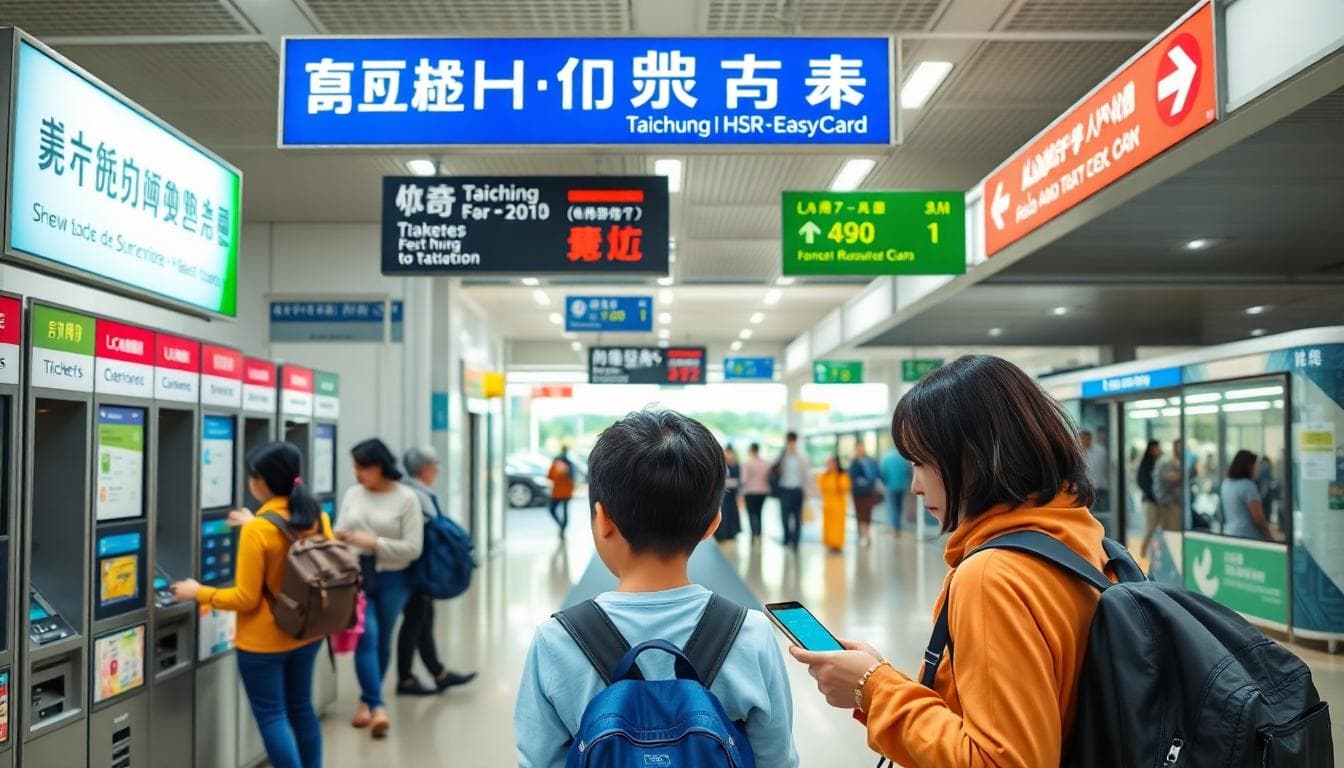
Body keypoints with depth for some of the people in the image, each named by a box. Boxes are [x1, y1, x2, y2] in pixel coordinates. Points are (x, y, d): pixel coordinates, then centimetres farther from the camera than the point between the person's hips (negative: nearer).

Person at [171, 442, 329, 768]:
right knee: (301, 708, 20)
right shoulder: (318, 518, -4)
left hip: (264, 641, -7)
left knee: (272, 717, 7)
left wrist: (198, 592, -4)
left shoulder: (257, 530, -23)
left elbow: (246, 599, -18)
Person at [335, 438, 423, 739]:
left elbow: (413, 548, -12)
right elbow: (339, 532, 12)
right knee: (367, 635, -12)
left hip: (391, 580, -1)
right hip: (356, 576, 2)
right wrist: (338, 538, -12)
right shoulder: (352, 494, 4)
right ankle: (376, 705, -7)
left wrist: (373, 543, -19)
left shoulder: (406, 499, -9)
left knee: (382, 641, 13)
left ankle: (367, 700, 32)